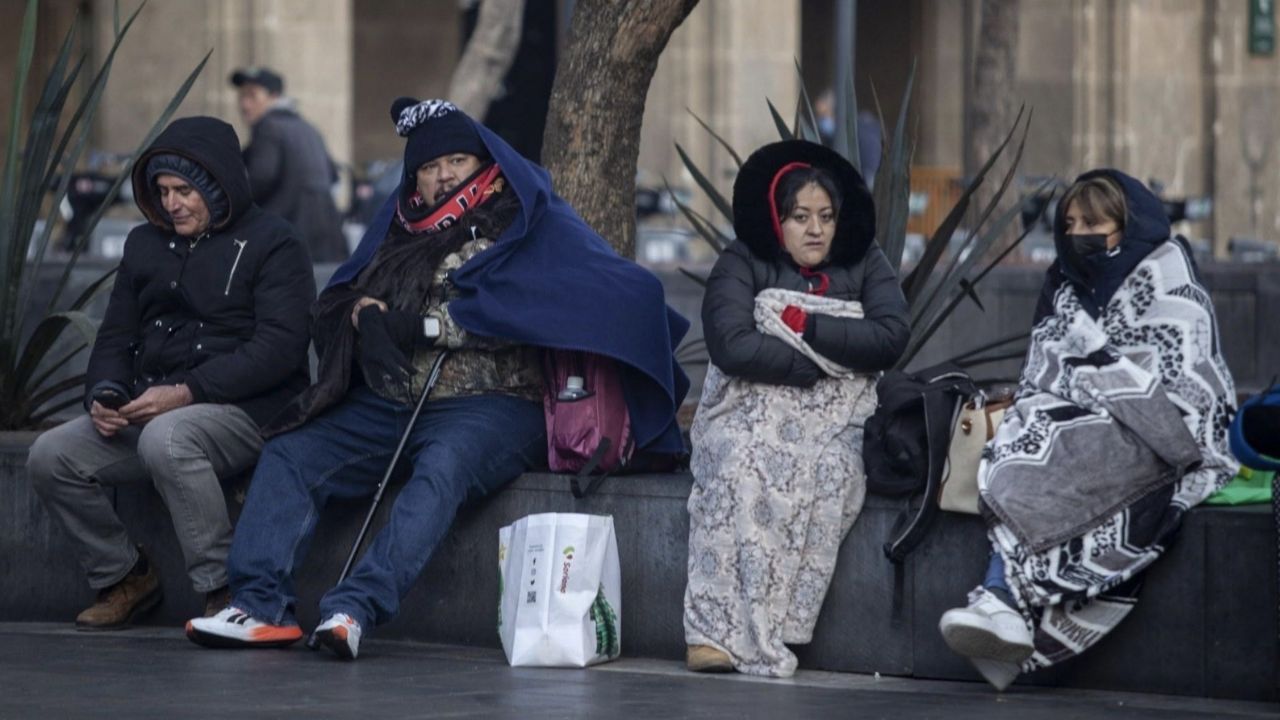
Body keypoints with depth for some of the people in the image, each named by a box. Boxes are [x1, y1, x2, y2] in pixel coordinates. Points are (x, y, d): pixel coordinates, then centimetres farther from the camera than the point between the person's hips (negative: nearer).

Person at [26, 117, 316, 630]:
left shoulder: (271, 245, -4)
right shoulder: (146, 244, 18)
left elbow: (279, 347, -15)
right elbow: (116, 337, 20)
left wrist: (186, 393, -21)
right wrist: (104, 394, -4)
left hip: (245, 411, -7)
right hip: (148, 410, 7)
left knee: (165, 439, -39)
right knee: (50, 456, -13)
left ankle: (221, 588, -28)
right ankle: (122, 577, 6)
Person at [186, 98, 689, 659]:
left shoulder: (527, 226, 4)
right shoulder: (402, 230, 21)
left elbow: (519, 311, -14)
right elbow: (336, 302, 15)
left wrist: (425, 322, -12)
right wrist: (366, 313, -9)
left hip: (492, 405, -6)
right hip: (388, 403, 7)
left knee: (442, 468, -36)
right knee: (289, 453, -10)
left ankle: (356, 608, -49)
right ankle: (261, 605, -20)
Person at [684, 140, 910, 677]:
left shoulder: (864, 266, 13)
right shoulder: (743, 265, 6)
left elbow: (892, 337, -4)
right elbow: (732, 345, -12)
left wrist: (808, 327, -9)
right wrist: (827, 364, -8)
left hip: (834, 424, 1)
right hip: (752, 412, -1)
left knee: (829, 472, -33)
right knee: (743, 469, -35)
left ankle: (762, 631, -35)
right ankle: (717, 629, -40)